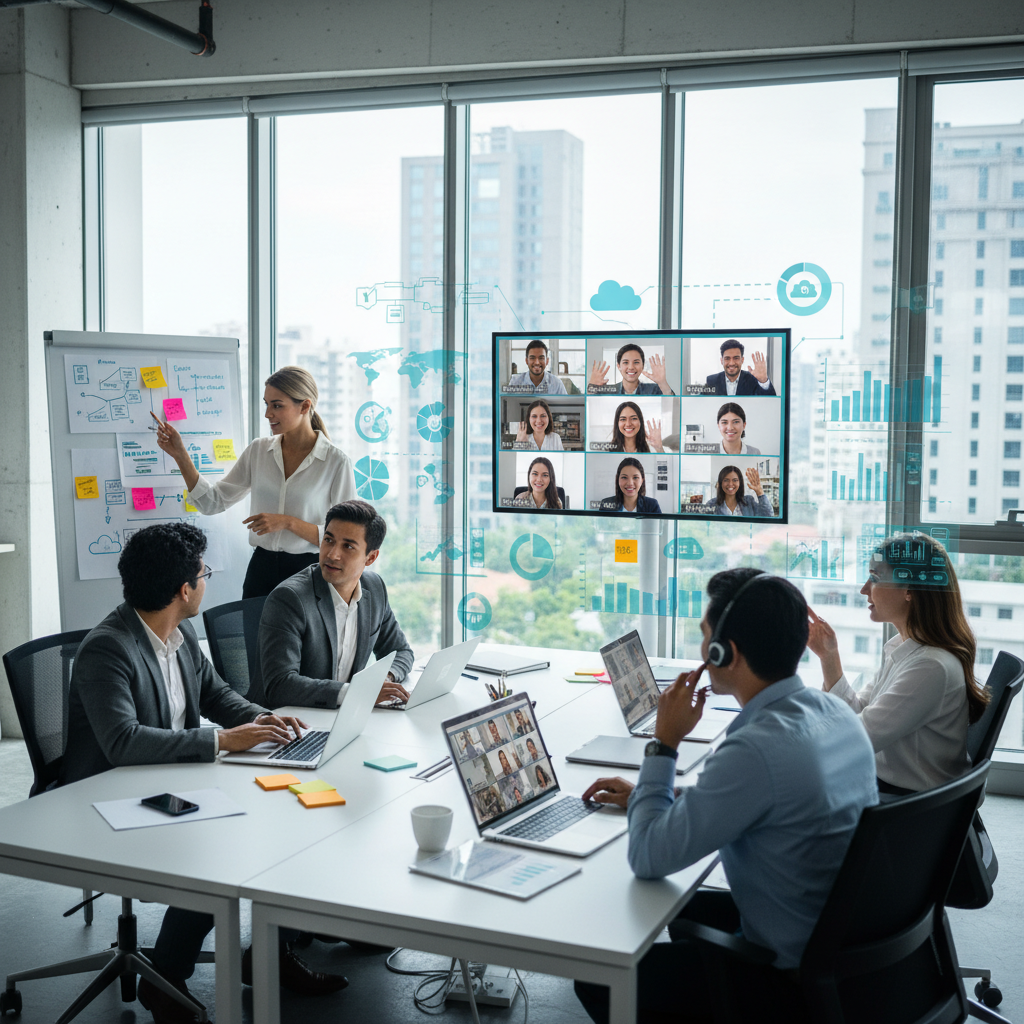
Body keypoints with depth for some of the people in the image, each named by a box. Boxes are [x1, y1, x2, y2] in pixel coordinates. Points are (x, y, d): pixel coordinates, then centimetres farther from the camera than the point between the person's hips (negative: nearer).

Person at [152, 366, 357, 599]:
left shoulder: (337, 462, -10)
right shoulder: (258, 451, 4)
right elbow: (212, 502, 6)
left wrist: (288, 522, -19)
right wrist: (180, 455, -4)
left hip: (308, 571, -4)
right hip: (261, 569, 4)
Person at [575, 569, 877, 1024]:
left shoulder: (757, 748, -31)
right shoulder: (835, 713, -1)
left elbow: (649, 858, -22)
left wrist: (663, 743, -12)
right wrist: (646, 795, 16)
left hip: (796, 979, -9)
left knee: (598, 979, 0)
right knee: (690, 909, 30)